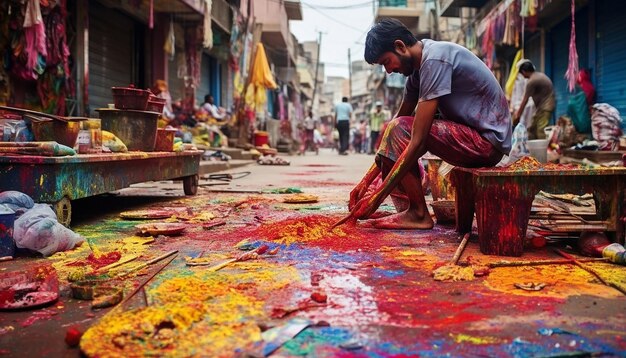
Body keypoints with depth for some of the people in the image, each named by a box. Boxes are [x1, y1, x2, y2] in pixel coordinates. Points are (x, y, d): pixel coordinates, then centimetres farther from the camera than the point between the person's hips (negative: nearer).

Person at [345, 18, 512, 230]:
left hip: (489, 140, -10)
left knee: (400, 130, -21)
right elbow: (401, 116, 10)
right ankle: (405, 208, 1)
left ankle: (419, 214, -11)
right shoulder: (418, 63, 8)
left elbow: (418, 141, -27)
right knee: (393, 130, 11)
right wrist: (366, 180, 4)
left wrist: (378, 196, -23)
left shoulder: (435, 61, -22)